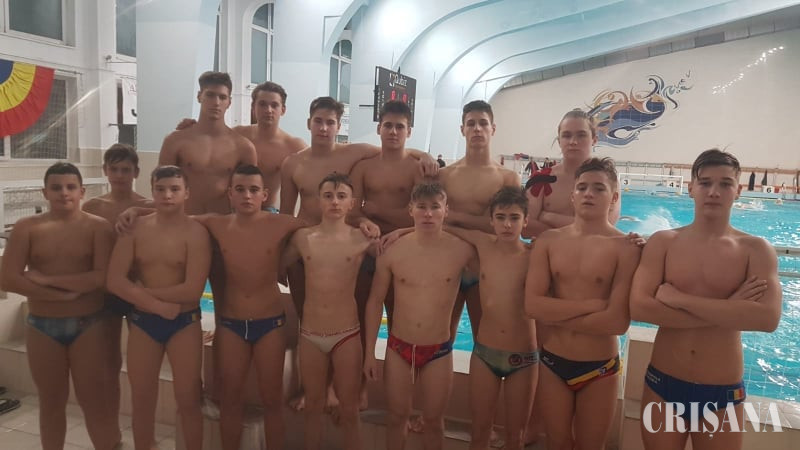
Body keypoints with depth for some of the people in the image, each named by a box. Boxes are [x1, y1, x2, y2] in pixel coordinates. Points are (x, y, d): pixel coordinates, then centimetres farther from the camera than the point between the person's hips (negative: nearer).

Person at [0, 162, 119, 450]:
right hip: (42, 327, 2)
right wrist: (63, 294, -15)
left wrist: (45, 279, -13)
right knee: (51, 403, 16)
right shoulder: (27, 227, 0)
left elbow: (103, 277, -17)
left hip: (89, 325, -2)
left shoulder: (98, 227, -5)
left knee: (94, 400, 4)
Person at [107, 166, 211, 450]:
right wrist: (157, 305, -16)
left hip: (184, 322, -3)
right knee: (142, 400, 14)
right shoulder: (135, 228, -1)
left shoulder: (195, 232, -11)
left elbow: (192, 290, -19)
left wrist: (143, 291, -11)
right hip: (142, 321, 3)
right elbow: (114, 281, -8)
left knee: (188, 400, 6)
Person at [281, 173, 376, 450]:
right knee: (313, 407, 17)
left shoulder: (363, 239, -7)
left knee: (349, 411, 9)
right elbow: (276, 266, 16)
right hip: (309, 335, 2)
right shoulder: (302, 237, 0)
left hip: (347, 335, -2)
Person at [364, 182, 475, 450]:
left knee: (433, 420, 15)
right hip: (398, 347, 1)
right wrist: (370, 351, 0)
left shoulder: (462, 250, -11)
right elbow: (375, 301, 0)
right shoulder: (392, 250, -8)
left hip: (439, 350, 0)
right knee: (397, 416, 16)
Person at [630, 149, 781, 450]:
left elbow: (768, 319, -21)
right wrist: (727, 310, -18)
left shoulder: (756, 250, -4)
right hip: (662, 384, 1)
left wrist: (680, 299, -20)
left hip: (722, 393, 0)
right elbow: (638, 308, -17)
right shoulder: (663, 242, -4)